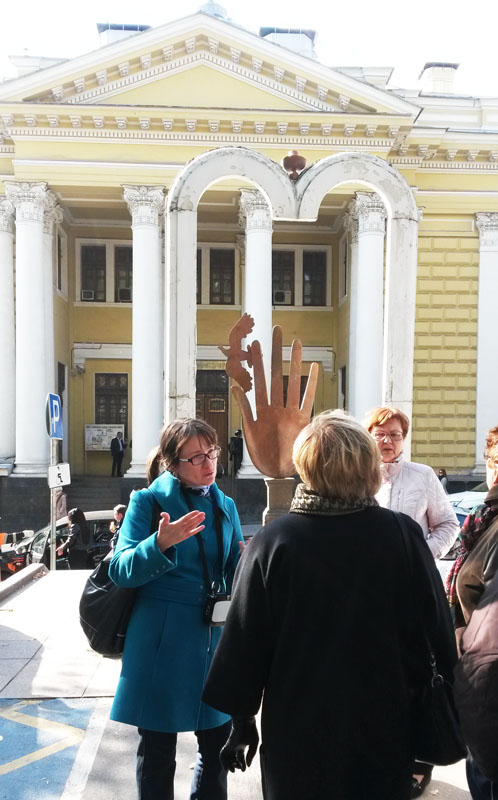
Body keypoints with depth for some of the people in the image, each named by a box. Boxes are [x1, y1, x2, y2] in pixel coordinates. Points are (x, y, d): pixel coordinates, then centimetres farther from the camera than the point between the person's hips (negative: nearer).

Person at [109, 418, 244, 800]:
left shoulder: (225, 506, 8)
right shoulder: (149, 500, -7)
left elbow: (234, 576, 13)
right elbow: (121, 570, -14)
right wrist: (160, 545, -31)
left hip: (214, 637, 5)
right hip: (163, 642, -4)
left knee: (218, 742, 16)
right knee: (158, 748, 11)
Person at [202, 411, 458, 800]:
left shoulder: (273, 541, -17)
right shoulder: (402, 533, -14)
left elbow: (245, 637, -10)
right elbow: (436, 628, -5)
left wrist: (241, 716, 4)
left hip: (299, 726, -1)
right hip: (383, 724, 1)